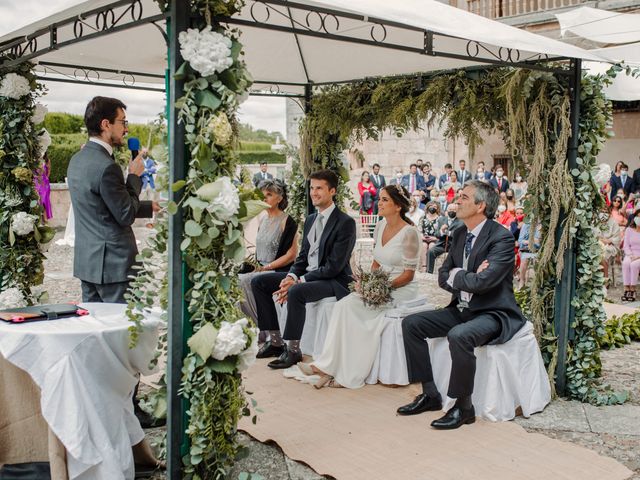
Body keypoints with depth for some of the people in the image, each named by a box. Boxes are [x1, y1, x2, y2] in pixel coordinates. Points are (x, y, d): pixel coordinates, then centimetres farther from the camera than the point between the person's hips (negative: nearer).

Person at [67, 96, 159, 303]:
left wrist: (151, 207, 19)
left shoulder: (77, 159, 10)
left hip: (86, 261, 9)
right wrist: (134, 176, -5)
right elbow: (126, 216, -14)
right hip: (112, 263, -9)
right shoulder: (106, 166, -20)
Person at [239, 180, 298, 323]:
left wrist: (267, 267, -14)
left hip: (278, 271, -7)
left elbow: (292, 254, -13)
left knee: (244, 281, -25)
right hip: (260, 269, 7)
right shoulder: (263, 219, 13)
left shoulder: (286, 221, -9)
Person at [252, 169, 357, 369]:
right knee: (258, 282, 0)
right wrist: (291, 276, -8)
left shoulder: (345, 223, -14)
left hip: (334, 281, -9)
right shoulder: (310, 219, 13)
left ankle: (293, 349, -21)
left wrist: (299, 281, -22)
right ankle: (275, 341, 2)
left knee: (296, 292, -37)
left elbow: (334, 267, -19)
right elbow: (303, 256, 14)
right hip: (307, 274, 9)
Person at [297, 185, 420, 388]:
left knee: (349, 306, -25)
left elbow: (408, 274, -11)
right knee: (344, 305, -20)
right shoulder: (380, 227, 10)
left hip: (401, 289, -7)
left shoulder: (409, 233, -12)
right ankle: (328, 367, -22)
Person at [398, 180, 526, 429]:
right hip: (462, 309, 8)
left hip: (493, 313, -8)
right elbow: (443, 277, 7)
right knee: (411, 323, -3)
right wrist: (468, 279, -12)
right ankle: (430, 394, 3)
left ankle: (464, 407, -17)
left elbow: (483, 281, -27)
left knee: (459, 335, -36)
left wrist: (456, 275, -9)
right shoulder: (460, 234, 8)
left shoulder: (502, 238, -17)